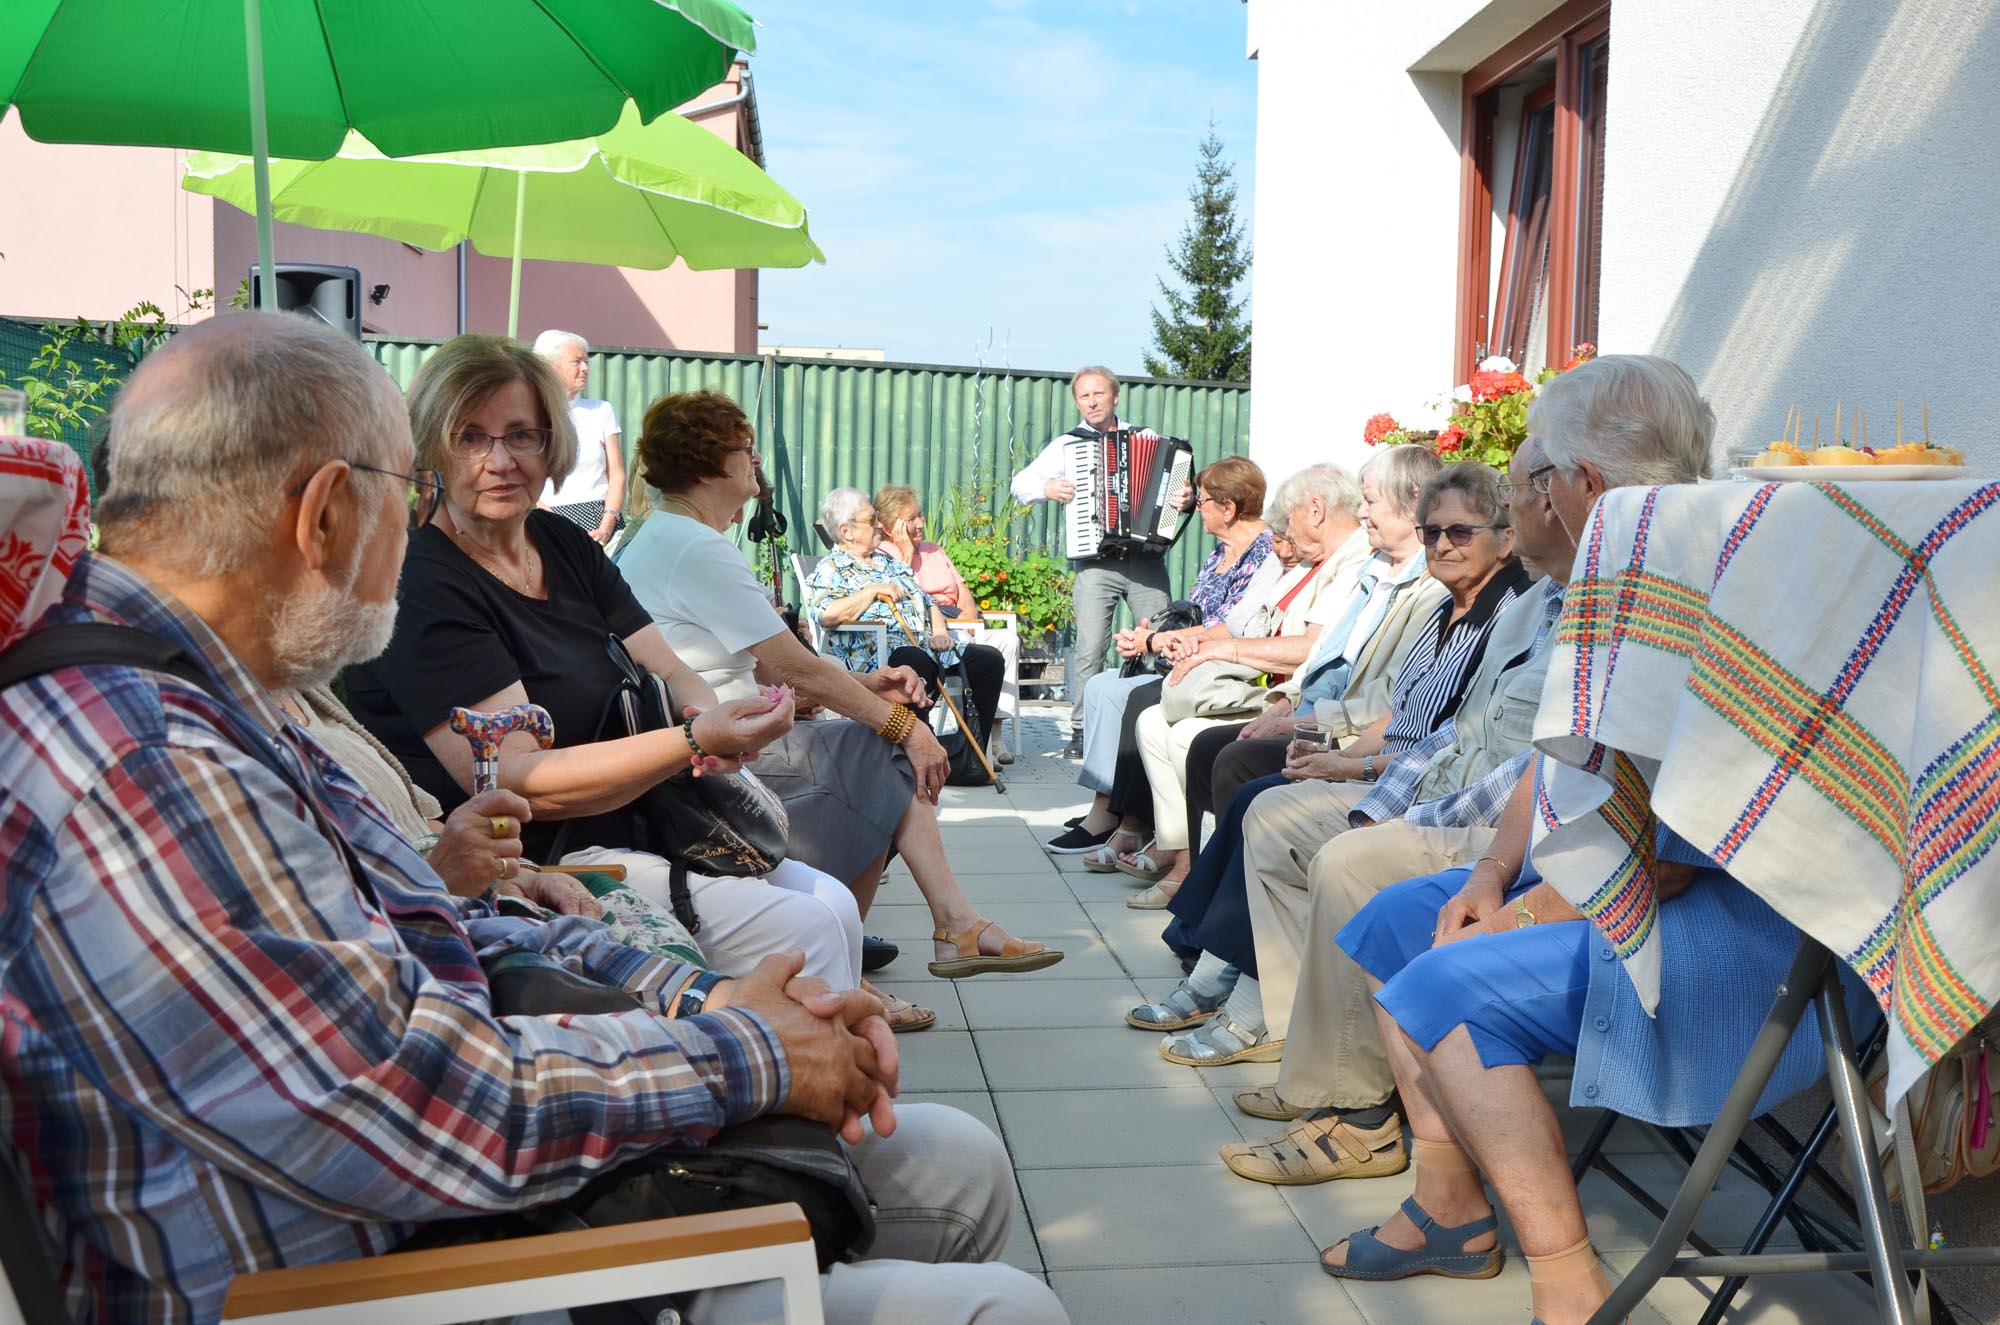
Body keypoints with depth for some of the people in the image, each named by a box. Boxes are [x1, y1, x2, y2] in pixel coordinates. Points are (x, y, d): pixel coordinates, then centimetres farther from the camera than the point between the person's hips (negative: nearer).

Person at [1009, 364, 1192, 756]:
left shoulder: (1148, 439, 14)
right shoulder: (1066, 445, 12)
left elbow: (1176, 481, 16)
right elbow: (1020, 483, 10)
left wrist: (1187, 500, -6)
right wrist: (1047, 489, -10)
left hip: (1146, 559, 1)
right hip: (1096, 561, -1)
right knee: (1090, 648, -8)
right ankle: (1082, 731, 0)